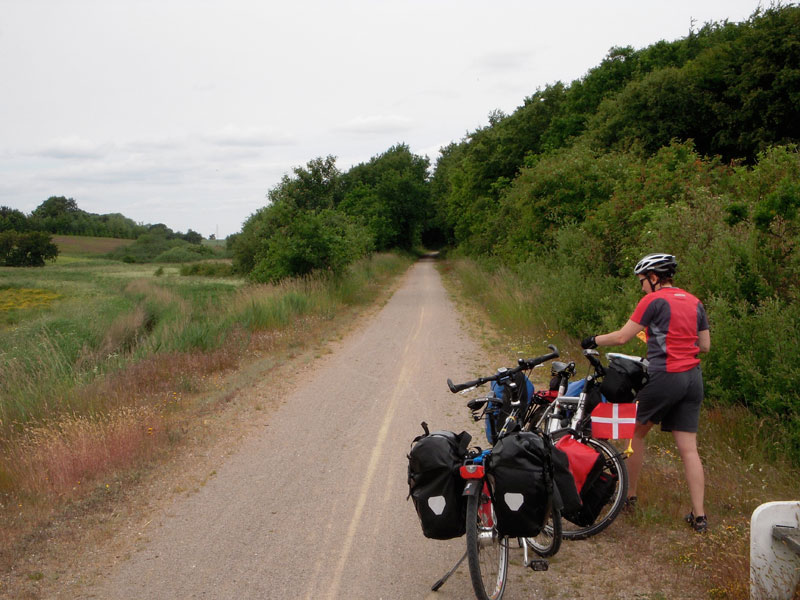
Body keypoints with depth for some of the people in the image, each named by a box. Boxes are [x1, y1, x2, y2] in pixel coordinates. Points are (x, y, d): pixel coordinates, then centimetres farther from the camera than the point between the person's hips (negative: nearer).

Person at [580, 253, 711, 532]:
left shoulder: (654, 300, -8)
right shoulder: (694, 302, 12)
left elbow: (621, 337, -8)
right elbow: (705, 345, 16)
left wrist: (593, 340, 7)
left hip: (664, 376, -6)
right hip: (693, 378, 6)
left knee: (637, 433, 15)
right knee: (688, 448, 6)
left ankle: (629, 495, 25)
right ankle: (699, 515, 4)